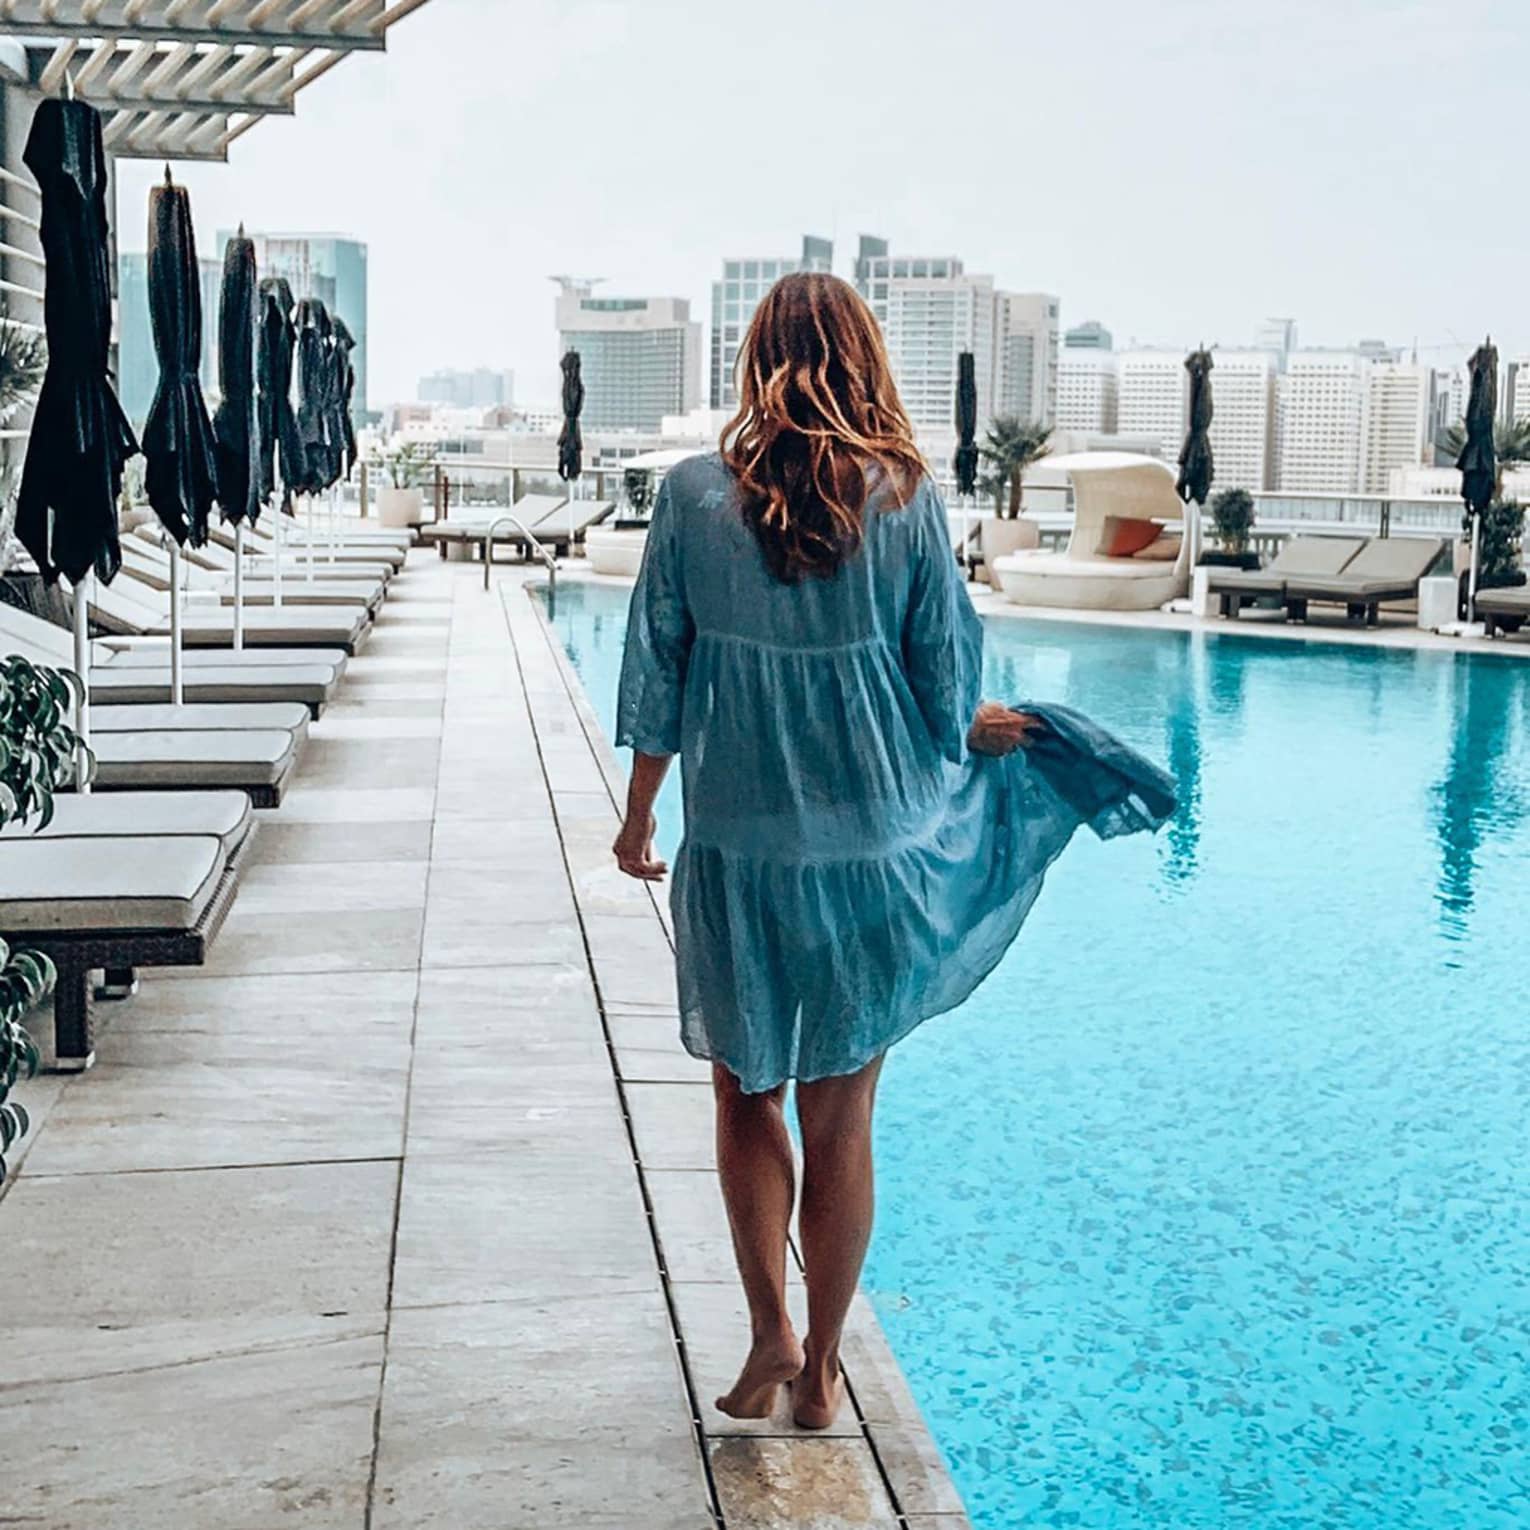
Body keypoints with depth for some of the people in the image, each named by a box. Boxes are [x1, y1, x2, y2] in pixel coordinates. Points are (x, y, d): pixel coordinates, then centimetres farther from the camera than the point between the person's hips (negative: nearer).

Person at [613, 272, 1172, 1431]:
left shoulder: (694, 497, -7)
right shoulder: (907, 503, -8)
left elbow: (656, 684, -1)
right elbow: (948, 695, -4)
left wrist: (638, 821, 12)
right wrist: (978, 730, 19)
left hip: (736, 857, 0)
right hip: (875, 852, 0)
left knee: (747, 1096, 21)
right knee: (840, 1122, 13)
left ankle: (771, 1331, 13)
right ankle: (821, 1370, 26)